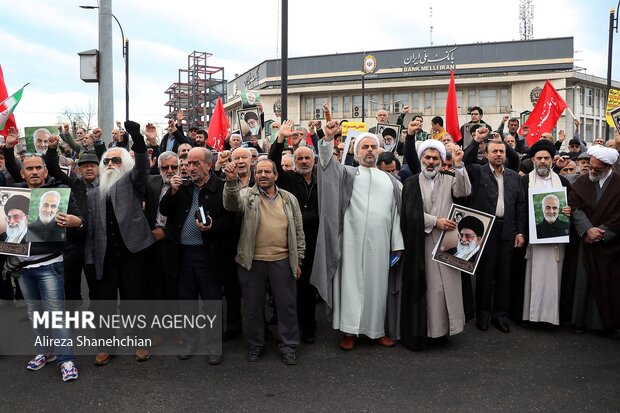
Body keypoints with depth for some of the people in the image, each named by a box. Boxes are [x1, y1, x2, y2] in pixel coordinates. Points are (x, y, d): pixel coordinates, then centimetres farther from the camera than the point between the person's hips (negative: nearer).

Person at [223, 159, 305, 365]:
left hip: (282, 261, 1)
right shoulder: (247, 195, 1)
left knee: (287, 305, 8)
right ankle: (256, 344, 29)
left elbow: (298, 231, 9)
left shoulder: (289, 199, 6)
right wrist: (231, 181, -39)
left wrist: (298, 260, 6)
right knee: (254, 305, 12)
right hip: (252, 262, -1)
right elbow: (232, 204, -22)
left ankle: (288, 345, 24)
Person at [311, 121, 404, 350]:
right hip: (352, 241, -3)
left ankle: (377, 329, 21)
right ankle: (350, 330, 10)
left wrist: (397, 245, 7)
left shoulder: (389, 180, 15)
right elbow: (328, 162, -12)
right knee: (351, 283, 1)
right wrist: (328, 138, -30)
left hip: (379, 243, 3)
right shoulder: (347, 174, 7)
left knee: (377, 285, 9)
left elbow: (396, 213, 13)